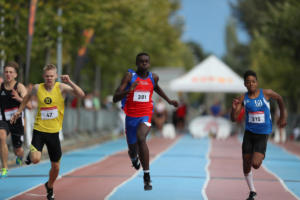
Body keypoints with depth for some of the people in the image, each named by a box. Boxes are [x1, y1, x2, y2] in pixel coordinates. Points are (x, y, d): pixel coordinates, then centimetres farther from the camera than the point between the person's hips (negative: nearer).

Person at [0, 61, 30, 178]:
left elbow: (29, 106, -23)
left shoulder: (20, 87, -13)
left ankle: (20, 156, 53)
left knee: (17, 151, 11)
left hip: (17, 121, -1)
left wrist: (19, 99, -41)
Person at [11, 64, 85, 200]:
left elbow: (81, 95, -21)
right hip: (39, 130, 0)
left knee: (55, 166, 9)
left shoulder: (61, 88, -8)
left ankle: (50, 187, 38)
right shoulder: (37, 88, -3)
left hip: (54, 132, 0)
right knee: (35, 159, -23)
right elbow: (28, 96, 21)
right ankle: (31, 154, 15)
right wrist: (19, 111, 20)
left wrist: (69, 82, -31)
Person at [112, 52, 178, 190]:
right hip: (131, 117, 0)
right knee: (133, 150, 13)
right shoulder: (129, 76, -9)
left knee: (141, 138, -30)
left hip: (146, 116, 0)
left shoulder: (153, 77, 2)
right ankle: (134, 158, 56)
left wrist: (169, 101, 26)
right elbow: (115, 98, -15)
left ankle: (147, 176, -29)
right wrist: (129, 90, -32)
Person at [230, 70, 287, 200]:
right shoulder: (243, 99, -5)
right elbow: (233, 119, -6)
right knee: (246, 165, 6)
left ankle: (261, 157, 19)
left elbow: (279, 98, 13)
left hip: (262, 135, -2)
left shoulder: (266, 93, -9)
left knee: (255, 164, -18)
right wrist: (234, 109, -27)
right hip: (249, 133, 3)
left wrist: (282, 117, 18)